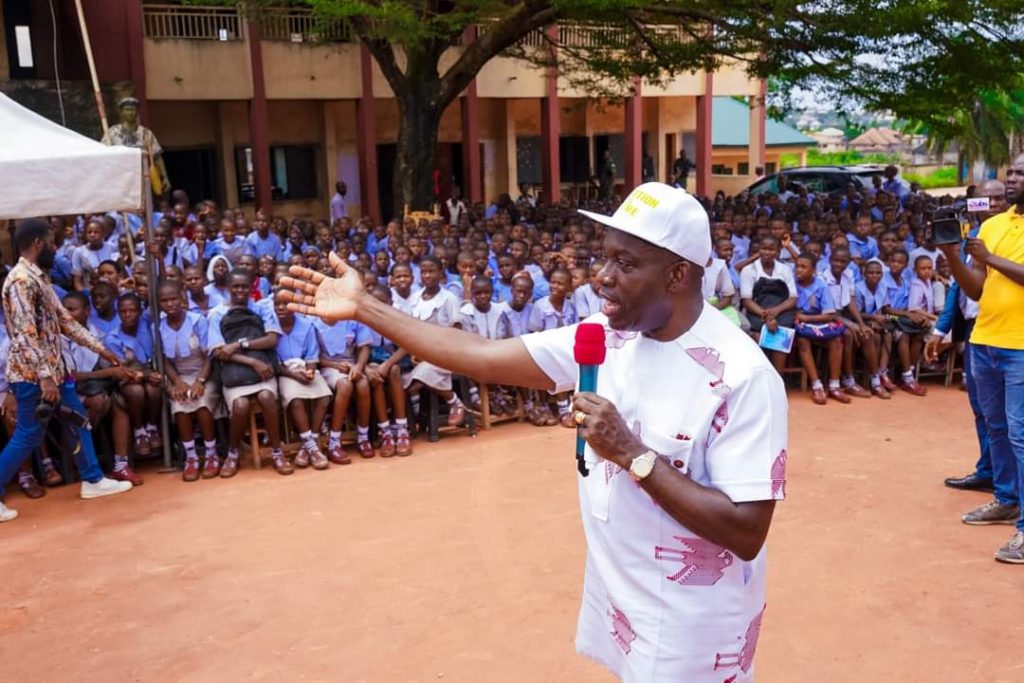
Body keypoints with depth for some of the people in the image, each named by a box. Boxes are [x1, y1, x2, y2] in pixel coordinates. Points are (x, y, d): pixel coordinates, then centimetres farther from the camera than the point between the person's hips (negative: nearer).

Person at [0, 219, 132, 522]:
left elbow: (64, 320, 18)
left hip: (53, 367, 10)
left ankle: (93, 480, 26)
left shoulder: (39, 278, 12)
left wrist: (99, 347, 18)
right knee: (28, 435, -1)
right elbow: (25, 334, -25)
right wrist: (44, 378, -27)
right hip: (32, 374, -10)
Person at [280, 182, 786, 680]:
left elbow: (747, 532, -26)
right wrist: (364, 308, -7)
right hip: (620, 595, 6)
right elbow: (486, 357, -5)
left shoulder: (742, 375, -24)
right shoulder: (607, 336, -4)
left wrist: (630, 452, -30)